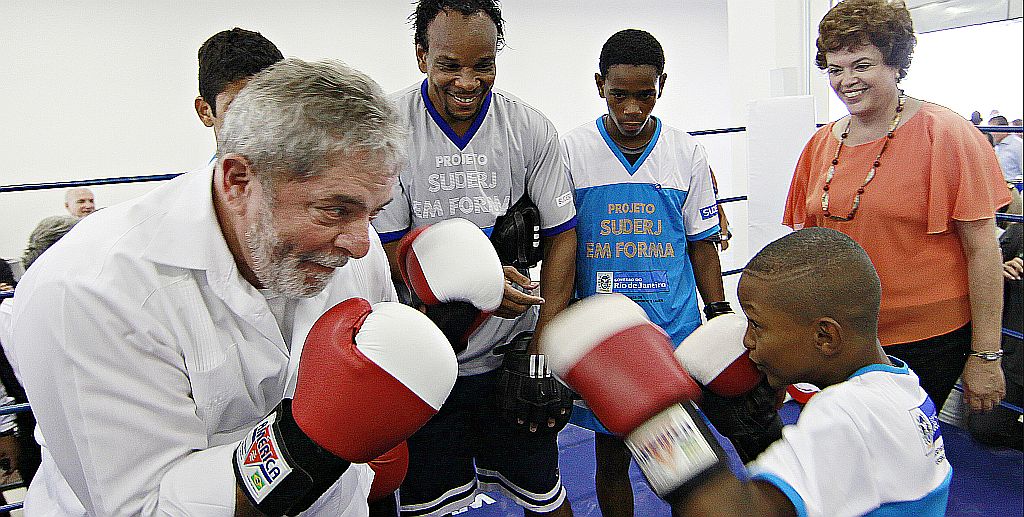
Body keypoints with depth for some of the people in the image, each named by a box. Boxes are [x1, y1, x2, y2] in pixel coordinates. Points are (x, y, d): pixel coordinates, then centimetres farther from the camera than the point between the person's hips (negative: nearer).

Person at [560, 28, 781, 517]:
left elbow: (701, 242, 8)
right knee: (612, 453, 13)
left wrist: (720, 314, 3)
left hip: (676, 328, 1)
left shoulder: (687, 153, 2)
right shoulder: (570, 151, -4)